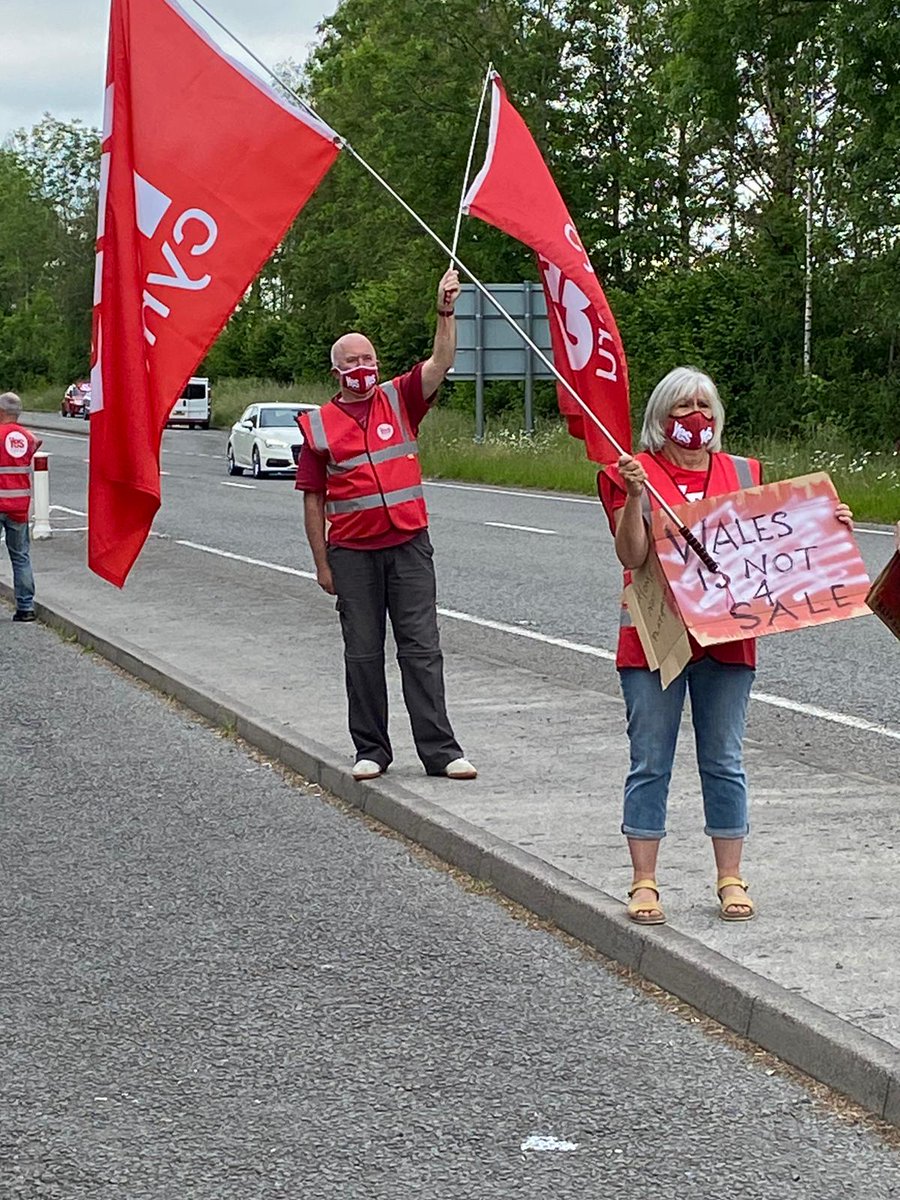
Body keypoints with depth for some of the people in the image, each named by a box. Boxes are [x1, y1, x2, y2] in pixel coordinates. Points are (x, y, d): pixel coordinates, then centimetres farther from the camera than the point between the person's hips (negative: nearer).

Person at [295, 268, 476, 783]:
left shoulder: (400, 400, 7)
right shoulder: (318, 425, 4)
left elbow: (441, 364, -7)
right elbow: (314, 499, 6)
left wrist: (446, 312, -20)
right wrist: (322, 562, 3)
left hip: (408, 545, 0)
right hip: (351, 552, 0)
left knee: (421, 648, -2)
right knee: (363, 653, 5)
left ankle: (440, 750, -1)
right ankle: (371, 750, 14)